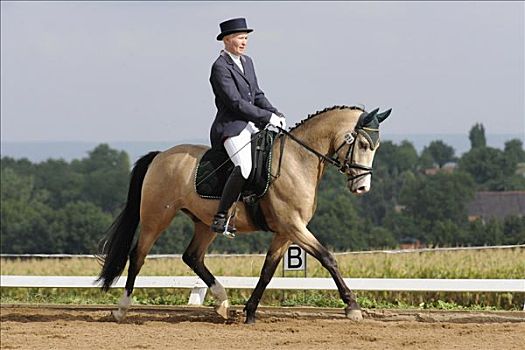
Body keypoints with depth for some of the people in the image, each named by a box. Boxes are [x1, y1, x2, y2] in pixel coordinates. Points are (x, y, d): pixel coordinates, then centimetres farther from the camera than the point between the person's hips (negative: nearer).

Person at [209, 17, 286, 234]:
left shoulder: (247, 62, 17)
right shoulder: (220, 67, -11)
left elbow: (257, 96, 20)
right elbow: (235, 102, -18)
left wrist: (277, 115, 3)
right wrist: (267, 117, -17)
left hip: (252, 126, 10)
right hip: (231, 127, -10)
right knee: (246, 166, -31)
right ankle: (220, 217, -29)